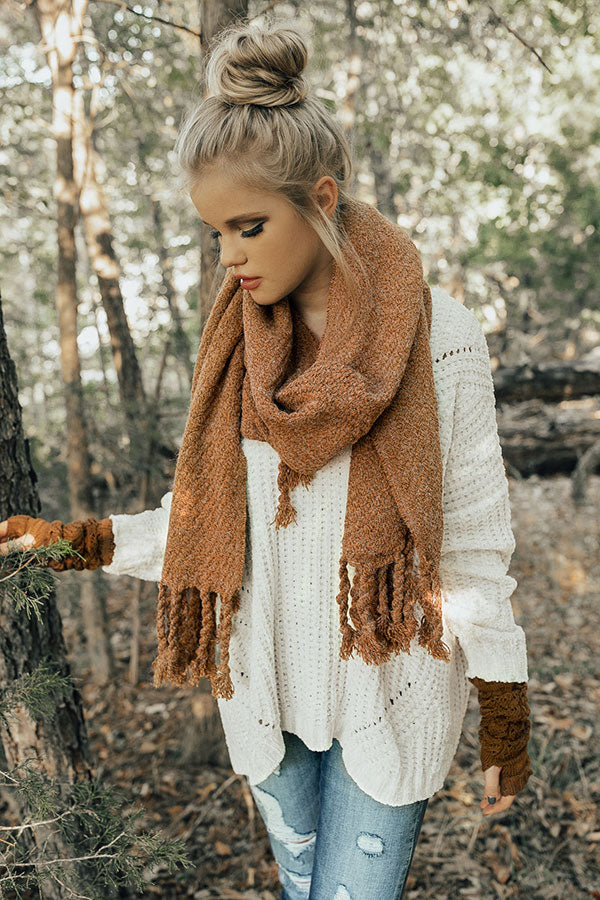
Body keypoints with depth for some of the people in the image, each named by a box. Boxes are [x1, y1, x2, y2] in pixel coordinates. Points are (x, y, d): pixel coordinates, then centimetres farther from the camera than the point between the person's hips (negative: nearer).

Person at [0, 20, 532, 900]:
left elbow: (475, 541, -10)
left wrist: (505, 719, -5)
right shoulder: (236, 344, -2)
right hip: (268, 689, 5)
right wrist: (80, 542, -2)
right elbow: (216, 518, 5)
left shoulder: (436, 338, -15)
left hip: (389, 696, -4)